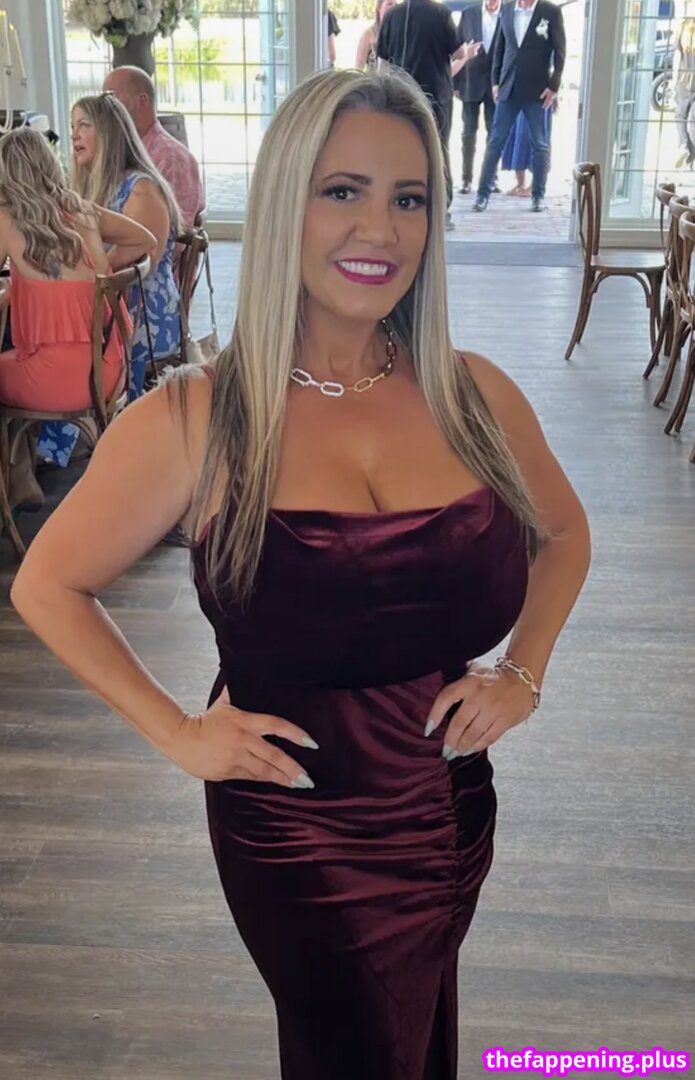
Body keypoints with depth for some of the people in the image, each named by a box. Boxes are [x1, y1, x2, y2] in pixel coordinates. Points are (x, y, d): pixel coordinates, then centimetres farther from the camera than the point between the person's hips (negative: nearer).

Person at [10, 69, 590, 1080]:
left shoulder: (474, 397, -6)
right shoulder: (194, 420, -16)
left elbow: (563, 533, 12)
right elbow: (48, 585, -6)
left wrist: (522, 674, 0)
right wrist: (174, 730, -10)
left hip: (451, 815, 4)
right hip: (295, 837, -3)